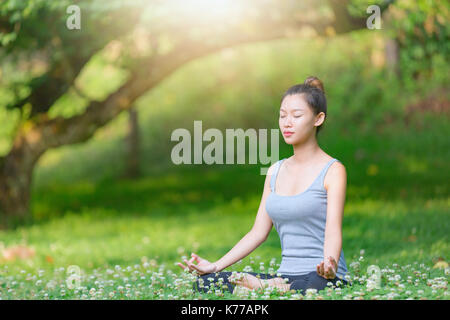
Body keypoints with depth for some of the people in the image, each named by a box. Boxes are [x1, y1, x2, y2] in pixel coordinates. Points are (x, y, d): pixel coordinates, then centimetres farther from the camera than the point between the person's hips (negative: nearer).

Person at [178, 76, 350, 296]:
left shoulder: (333, 171, -3)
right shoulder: (275, 172, 17)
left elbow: (333, 231, -14)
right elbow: (258, 232, 17)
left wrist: (329, 265, -37)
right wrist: (215, 266, 6)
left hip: (320, 278, -6)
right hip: (286, 276, 6)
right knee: (205, 282, -15)